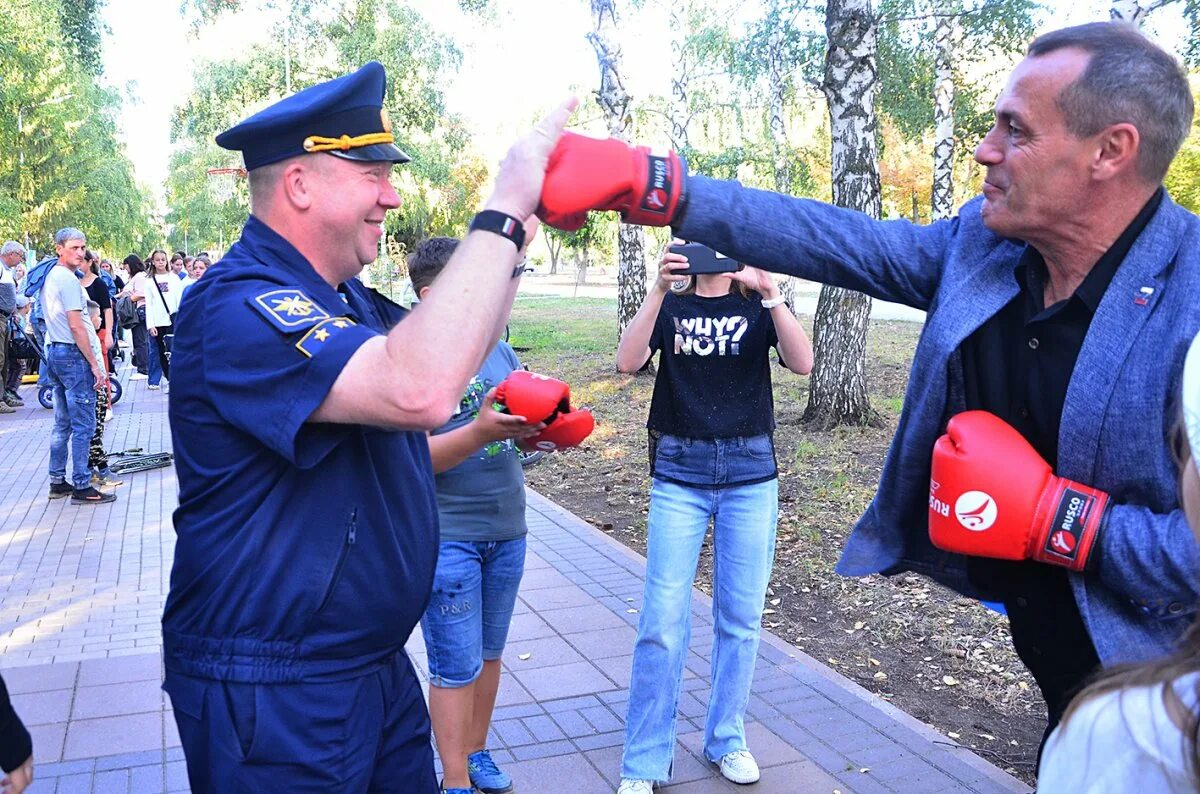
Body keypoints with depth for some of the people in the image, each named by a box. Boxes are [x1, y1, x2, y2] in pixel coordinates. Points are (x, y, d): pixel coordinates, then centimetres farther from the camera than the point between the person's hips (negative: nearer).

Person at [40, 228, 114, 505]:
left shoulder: (49, 277, 15)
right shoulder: (68, 279, -15)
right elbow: (76, 327, -19)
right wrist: (95, 364, -16)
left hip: (53, 352, 10)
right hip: (73, 355, -10)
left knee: (63, 424, 15)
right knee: (83, 425, -6)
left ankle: (57, 482, 20)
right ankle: (81, 487, -4)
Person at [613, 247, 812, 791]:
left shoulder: (759, 307, 6)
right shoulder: (670, 307, 6)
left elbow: (802, 363, -12)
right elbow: (628, 361, -13)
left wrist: (770, 294, -23)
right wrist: (659, 288, -23)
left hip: (751, 475, 1)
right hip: (679, 474, -1)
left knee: (741, 618, 8)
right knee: (662, 620, -3)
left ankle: (727, 740, 27)